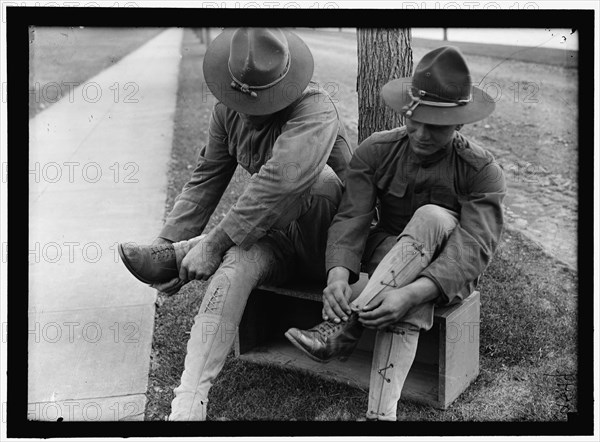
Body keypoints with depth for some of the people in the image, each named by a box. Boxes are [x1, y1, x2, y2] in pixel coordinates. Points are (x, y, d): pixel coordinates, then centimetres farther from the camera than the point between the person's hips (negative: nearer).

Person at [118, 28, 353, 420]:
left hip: (327, 244, -4)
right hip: (275, 237, 5)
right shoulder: (229, 110, -1)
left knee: (315, 176, -34)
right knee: (236, 265, -28)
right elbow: (206, 179, 5)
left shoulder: (314, 108, -24)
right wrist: (167, 242, -2)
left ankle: (180, 254, -22)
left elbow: (282, 181, -39)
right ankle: (189, 403, -26)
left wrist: (213, 243, -37)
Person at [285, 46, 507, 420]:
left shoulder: (482, 171, -17)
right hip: (389, 256, 2)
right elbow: (352, 218, -19)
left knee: (431, 217, -36)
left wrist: (411, 292, -48)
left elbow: (476, 246, -30)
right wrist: (339, 273, -42)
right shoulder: (376, 151, -9)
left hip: (450, 276, -1)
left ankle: (345, 325, -42)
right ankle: (381, 412, -42)